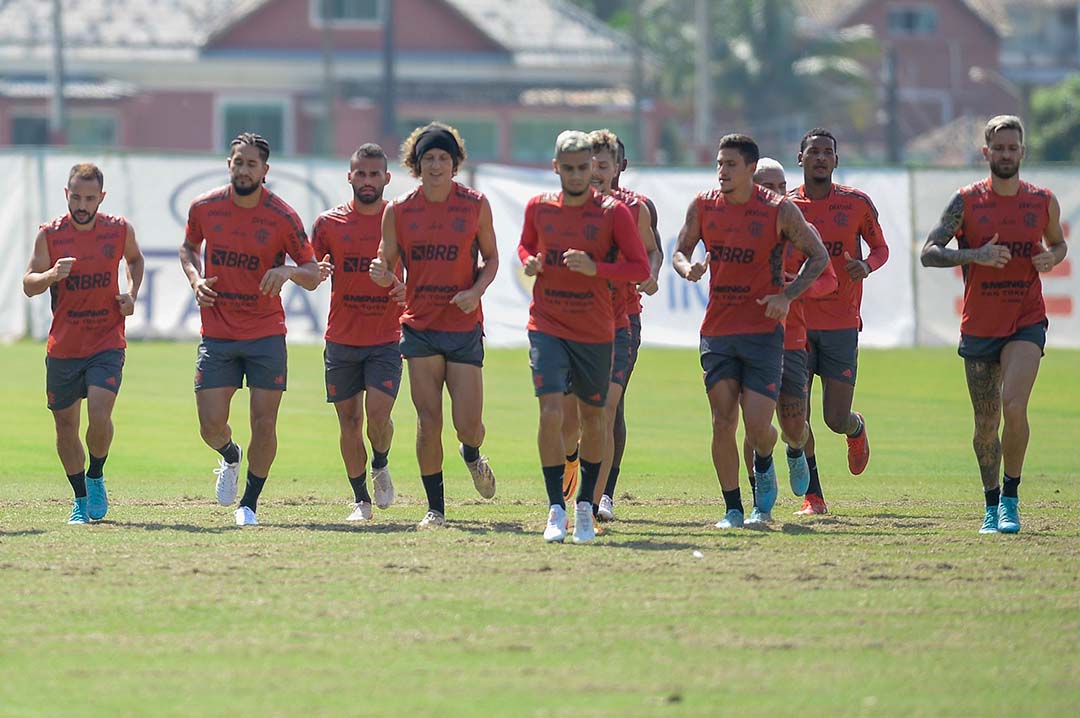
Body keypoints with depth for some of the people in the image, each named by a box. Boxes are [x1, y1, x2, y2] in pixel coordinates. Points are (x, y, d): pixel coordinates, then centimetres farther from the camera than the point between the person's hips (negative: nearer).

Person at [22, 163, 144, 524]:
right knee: (65, 427, 8)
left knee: (99, 415, -20)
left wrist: (132, 294, 2)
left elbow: (134, 259, 20)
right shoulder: (49, 235, -6)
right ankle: (81, 499, 27)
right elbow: (28, 284, -4)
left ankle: (96, 478, 8)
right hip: (63, 346, 1)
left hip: (108, 343, -1)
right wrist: (52, 275, -25)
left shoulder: (120, 230, -2)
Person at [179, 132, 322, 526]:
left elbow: (313, 276, -3)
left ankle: (250, 504, 13)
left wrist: (288, 271, -25)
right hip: (217, 334, 1)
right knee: (211, 425, -3)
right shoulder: (204, 208, -1)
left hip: (266, 334, -1)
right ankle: (230, 457, 33)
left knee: (264, 422, -4)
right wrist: (196, 279, -1)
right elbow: (189, 248, 19)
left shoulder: (283, 217, -8)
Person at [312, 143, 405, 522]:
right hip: (341, 339, 2)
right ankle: (360, 498, 17)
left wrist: (407, 288, -14)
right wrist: (316, 271, -14)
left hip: (386, 338, -2)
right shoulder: (329, 223, 5)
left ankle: (381, 466, 17)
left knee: (378, 413, -15)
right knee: (349, 420, 4)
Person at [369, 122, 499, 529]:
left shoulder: (475, 205, 0)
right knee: (429, 422, -4)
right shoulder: (398, 211, 1)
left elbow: (491, 258, 9)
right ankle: (435, 508, 8)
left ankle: (471, 455, 34)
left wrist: (476, 291, -10)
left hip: (464, 325, 0)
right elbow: (388, 265, 7)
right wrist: (382, 276, -17)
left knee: (468, 424, -3)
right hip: (420, 326, 0)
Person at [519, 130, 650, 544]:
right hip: (547, 327, 0)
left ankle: (585, 506, 26)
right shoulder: (539, 208, 3)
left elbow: (640, 268, -6)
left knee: (592, 417, 10)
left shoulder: (613, 212, -6)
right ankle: (556, 509, -11)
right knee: (551, 412, -15)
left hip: (595, 332, 0)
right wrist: (529, 261, -2)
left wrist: (595, 268, -21)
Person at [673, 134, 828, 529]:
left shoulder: (779, 210, -5)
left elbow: (818, 256, 1)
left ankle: (764, 466, 27)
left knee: (758, 426, -8)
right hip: (717, 331, 3)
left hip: (763, 331, -3)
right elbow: (680, 251, 15)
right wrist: (687, 267, -9)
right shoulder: (703, 206, 3)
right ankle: (733, 508, 9)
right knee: (722, 423, -2)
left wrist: (787, 295, -12)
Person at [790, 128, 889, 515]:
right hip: (798, 322, 1)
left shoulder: (857, 203, 1)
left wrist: (867, 265, -11)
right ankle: (812, 495, 6)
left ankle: (857, 429, 36)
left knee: (837, 419, -2)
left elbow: (880, 248, 12)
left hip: (842, 324, -1)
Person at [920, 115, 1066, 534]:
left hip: (1027, 322, -1)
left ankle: (1010, 498, -7)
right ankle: (991, 505, 24)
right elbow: (929, 253, -6)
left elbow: (1057, 243, 21)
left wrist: (1052, 257, -3)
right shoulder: (967, 201, -2)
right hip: (979, 325, 1)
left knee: (1014, 405, -21)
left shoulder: (1043, 202, 3)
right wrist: (976, 256, -21)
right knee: (986, 424, 6)